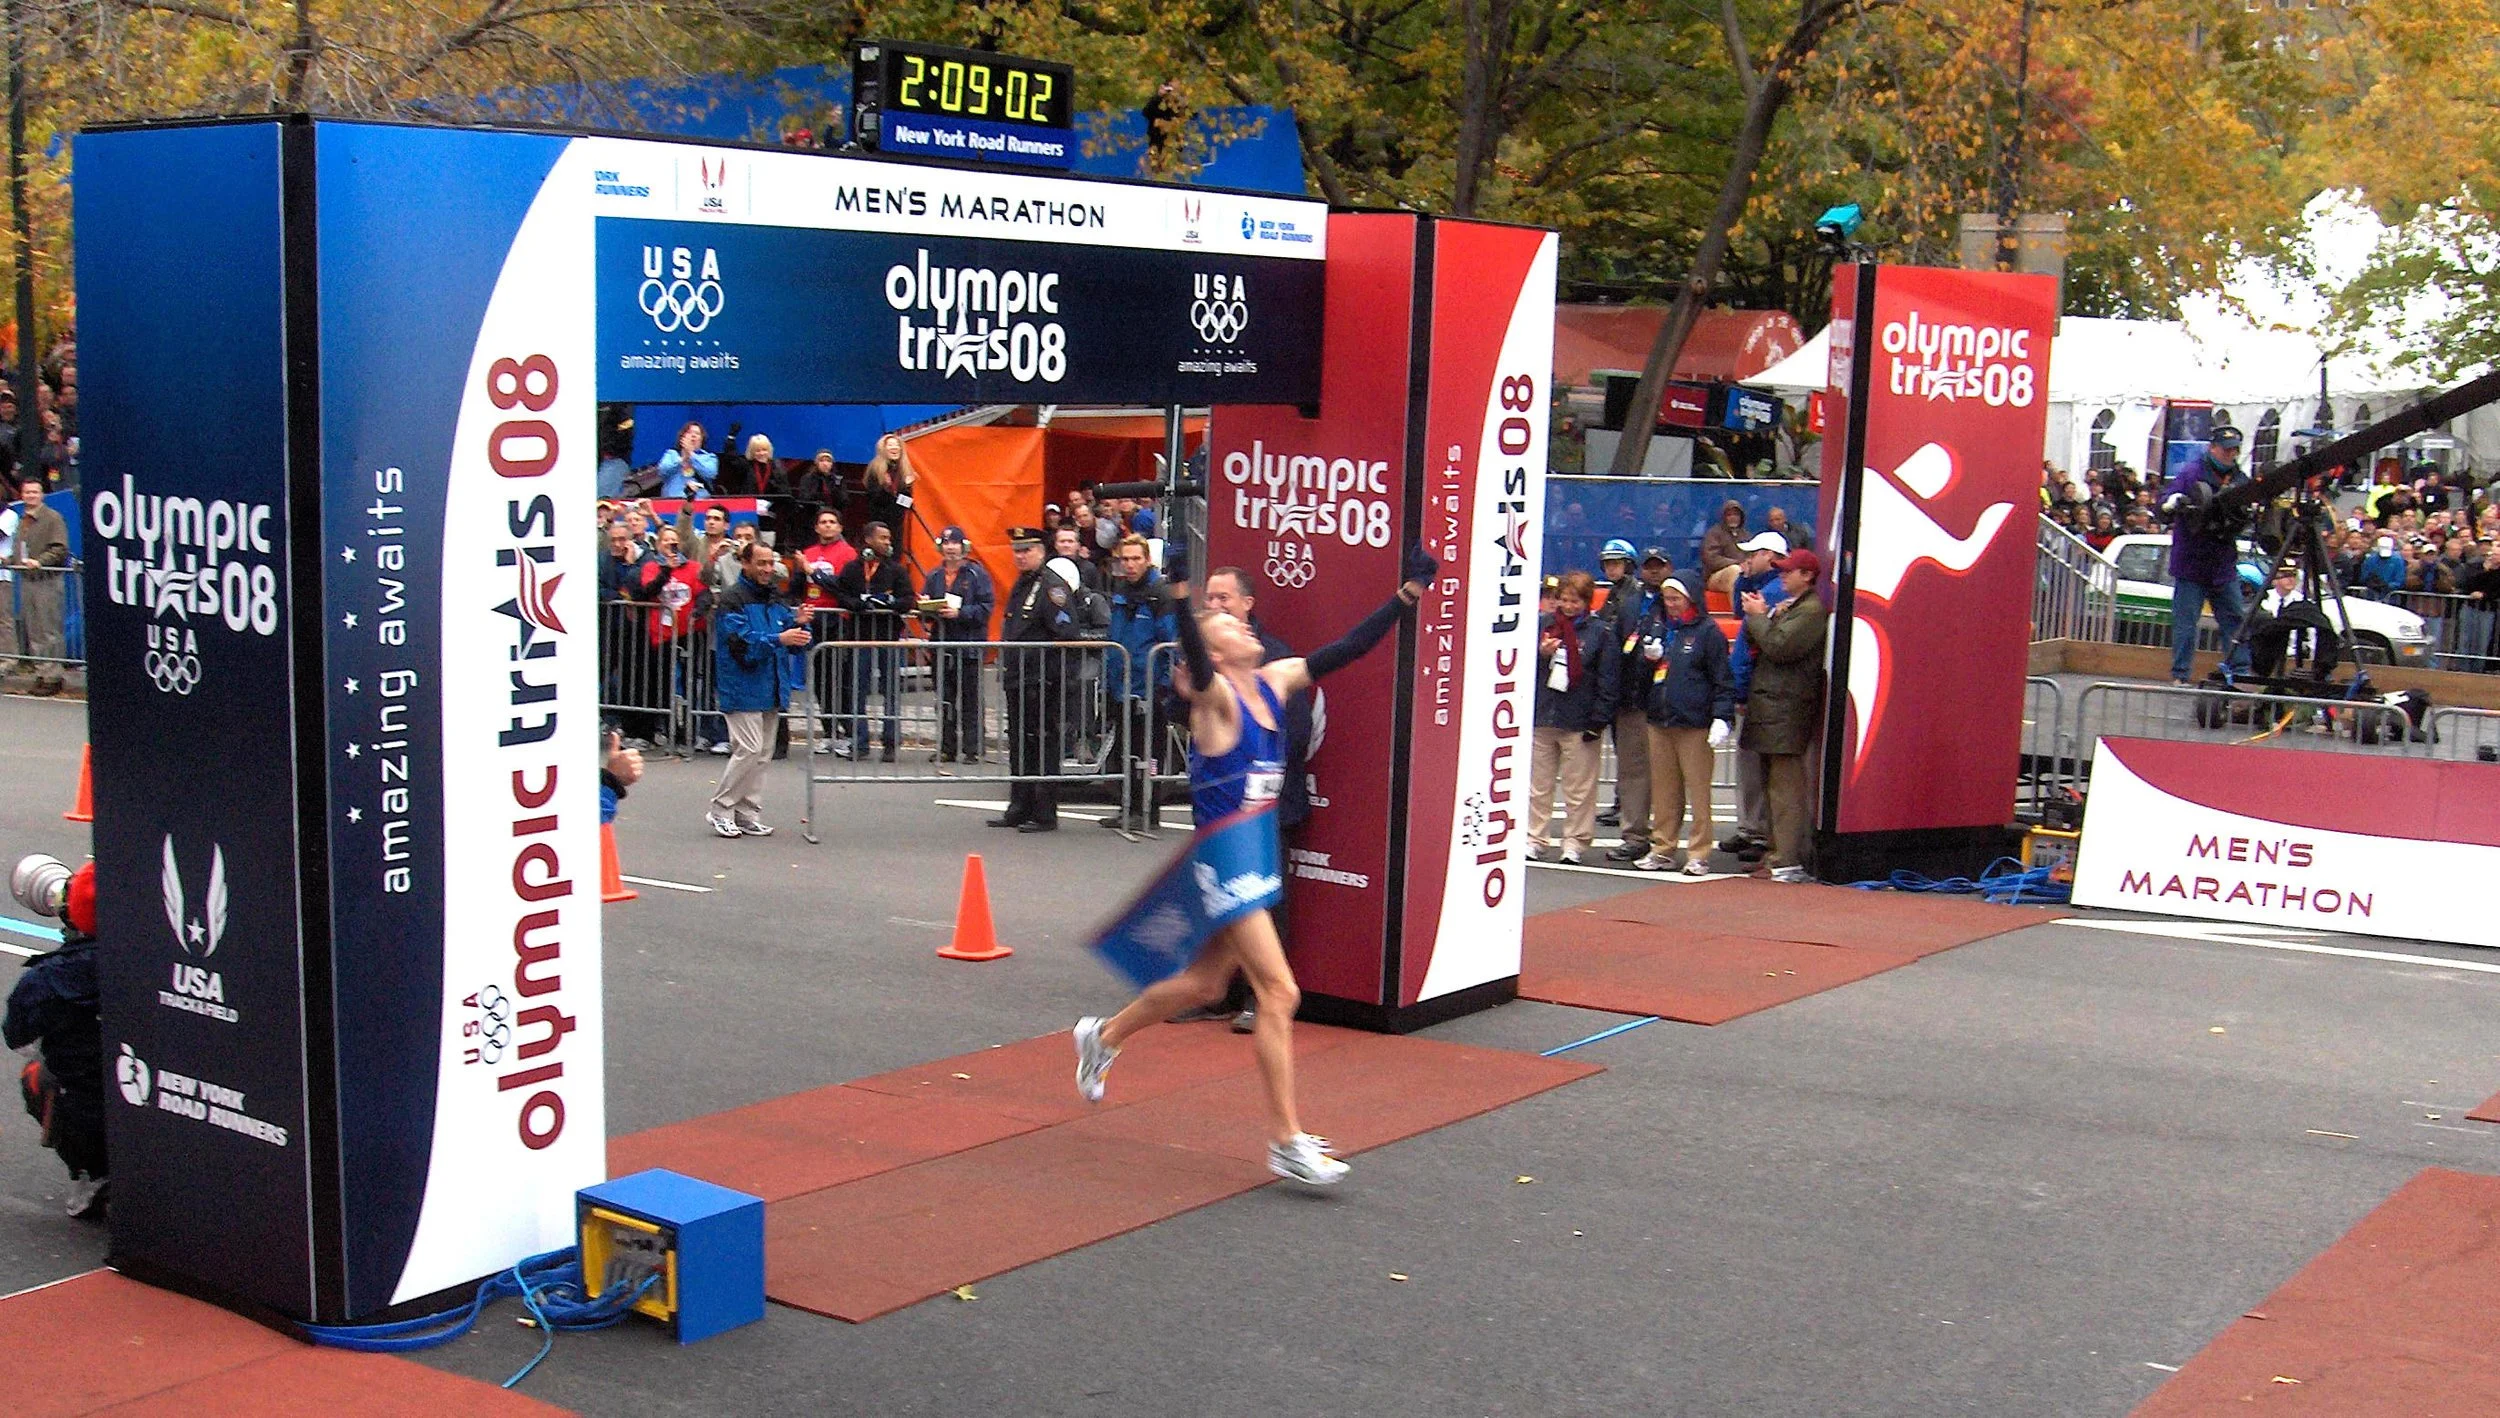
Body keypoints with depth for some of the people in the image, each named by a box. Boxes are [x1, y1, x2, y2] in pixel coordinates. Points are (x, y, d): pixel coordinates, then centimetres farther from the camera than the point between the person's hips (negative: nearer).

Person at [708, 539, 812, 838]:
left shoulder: (774, 600, 14)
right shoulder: (732, 600, -9)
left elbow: (793, 639, 14)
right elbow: (741, 644, -20)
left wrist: (799, 626, -8)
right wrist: (779, 639, -29)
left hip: (770, 688, 8)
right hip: (743, 688, -8)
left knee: (762, 754, 9)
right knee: (748, 749, -12)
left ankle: (748, 815, 16)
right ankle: (721, 810, 0)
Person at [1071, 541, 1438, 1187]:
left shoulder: (1274, 682, 8)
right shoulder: (1214, 693, -12)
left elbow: (1348, 648, 10)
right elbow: (1190, 657, -33)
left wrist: (1408, 593, 8)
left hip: (1261, 854, 8)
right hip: (1226, 859, -8)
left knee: (1203, 983, 21)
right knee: (1279, 992, -9)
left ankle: (1103, 1036, 43)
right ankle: (1286, 1143, -3)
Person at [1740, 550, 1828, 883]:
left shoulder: (1812, 610, -10)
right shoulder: (1786, 605, 22)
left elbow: (1780, 646, -20)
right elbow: (1756, 646, 19)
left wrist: (1758, 617, -7)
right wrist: (1761, 616, 3)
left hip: (1787, 710, -10)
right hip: (1768, 707, 10)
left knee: (1786, 787, -11)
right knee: (1774, 785, 13)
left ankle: (1789, 861, -13)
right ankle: (1778, 853, 18)